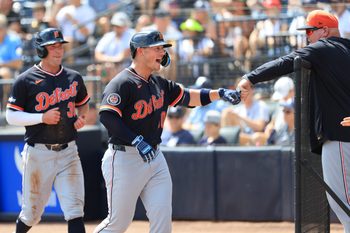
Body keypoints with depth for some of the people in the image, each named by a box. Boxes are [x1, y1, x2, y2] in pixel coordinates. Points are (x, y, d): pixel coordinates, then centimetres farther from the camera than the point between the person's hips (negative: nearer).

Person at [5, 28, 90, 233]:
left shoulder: (73, 78, 8)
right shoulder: (26, 80, -5)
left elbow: (83, 103, 25)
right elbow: (11, 116, -5)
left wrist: (82, 117, 3)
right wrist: (42, 117, -17)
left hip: (68, 152, 3)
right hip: (38, 152, -3)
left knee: (75, 209, -10)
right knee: (32, 211, 8)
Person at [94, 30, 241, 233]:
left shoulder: (159, 83, 13)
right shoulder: (122, 83, -14)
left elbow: (186, 97, 21)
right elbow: (107, 116, -24)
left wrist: (219, 94, 8)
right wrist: (137, 141, -30)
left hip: (155, 158, 8)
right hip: (125, 160, -8)